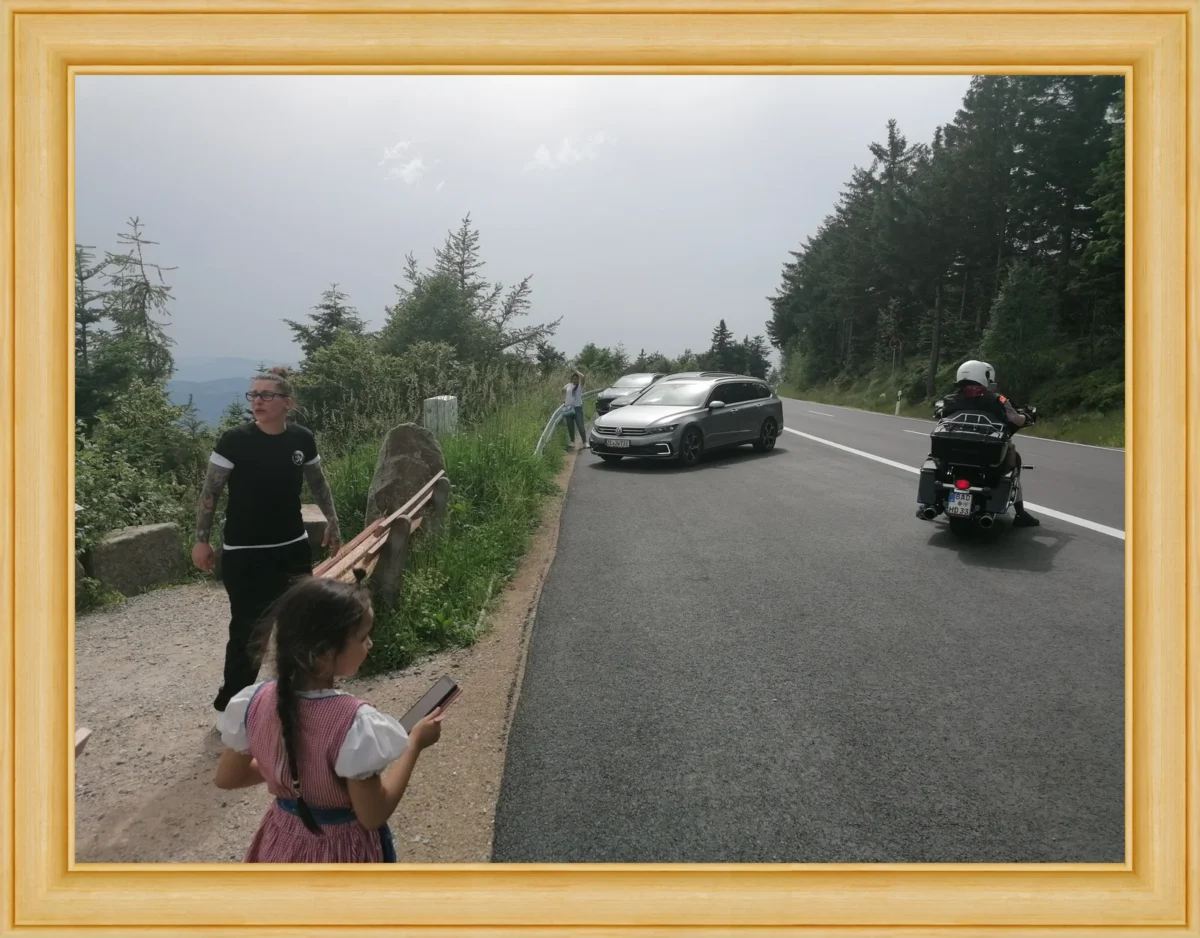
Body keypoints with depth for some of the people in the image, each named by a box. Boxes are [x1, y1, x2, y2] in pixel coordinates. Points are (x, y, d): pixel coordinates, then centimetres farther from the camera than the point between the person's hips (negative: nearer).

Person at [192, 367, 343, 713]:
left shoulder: (302, 439, -3)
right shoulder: (235, 440, -13)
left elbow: (318, 483, 14)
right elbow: (209, 493, -6)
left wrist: (332, 523, 18)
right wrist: (201, 540, -6)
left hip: (293, 549, 4)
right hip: (244, 554, -4)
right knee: (246, 629, 0)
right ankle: (231, 702, 17)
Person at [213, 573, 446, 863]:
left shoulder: (256, 702, -16)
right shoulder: (354, 722, -32)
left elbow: (227, 777, 0)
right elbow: (373, 815, -22)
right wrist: (414, 743, -16)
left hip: (283, 847, 5)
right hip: (342, 854, -5)